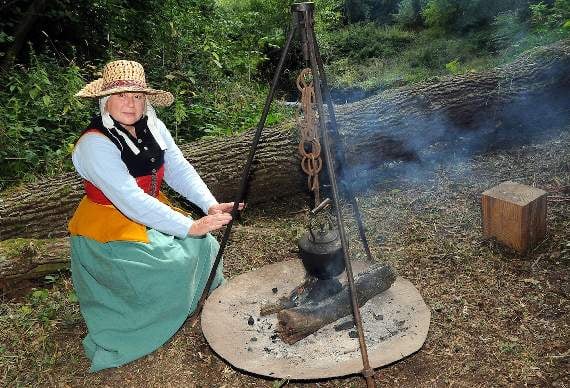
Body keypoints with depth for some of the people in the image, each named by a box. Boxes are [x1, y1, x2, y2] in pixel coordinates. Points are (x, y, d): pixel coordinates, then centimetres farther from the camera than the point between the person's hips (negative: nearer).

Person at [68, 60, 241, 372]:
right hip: (109, 226, -7)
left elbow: (180, 170, -10)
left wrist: (210, 205, -26)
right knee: (170, 265, -20)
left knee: (203, 245, -6)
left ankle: (211, 300, 20)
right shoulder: (95, 144, -25)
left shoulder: (153, 128, -4)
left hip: (150, 213, 7)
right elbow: (130, 200, -34)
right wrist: (189, 227, -39)